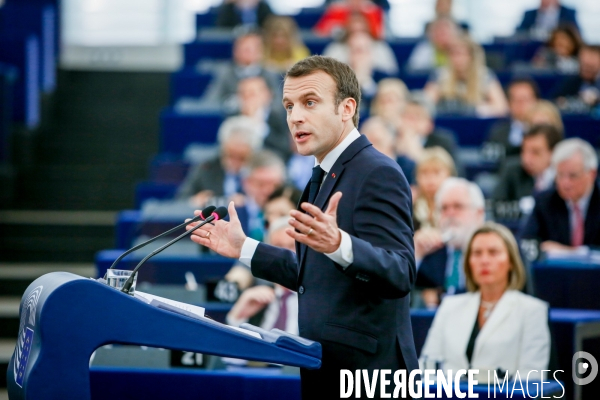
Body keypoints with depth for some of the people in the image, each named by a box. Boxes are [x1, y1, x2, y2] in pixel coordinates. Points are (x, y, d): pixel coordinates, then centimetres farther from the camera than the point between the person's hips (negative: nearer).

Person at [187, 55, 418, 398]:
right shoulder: (326, 177, 16)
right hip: (328, 369, 9)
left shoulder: (378, 173, -14)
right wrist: (244, 249, 20)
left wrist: (338, 244, -40)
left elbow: (400, 274, -24)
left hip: (366, 372, -9)